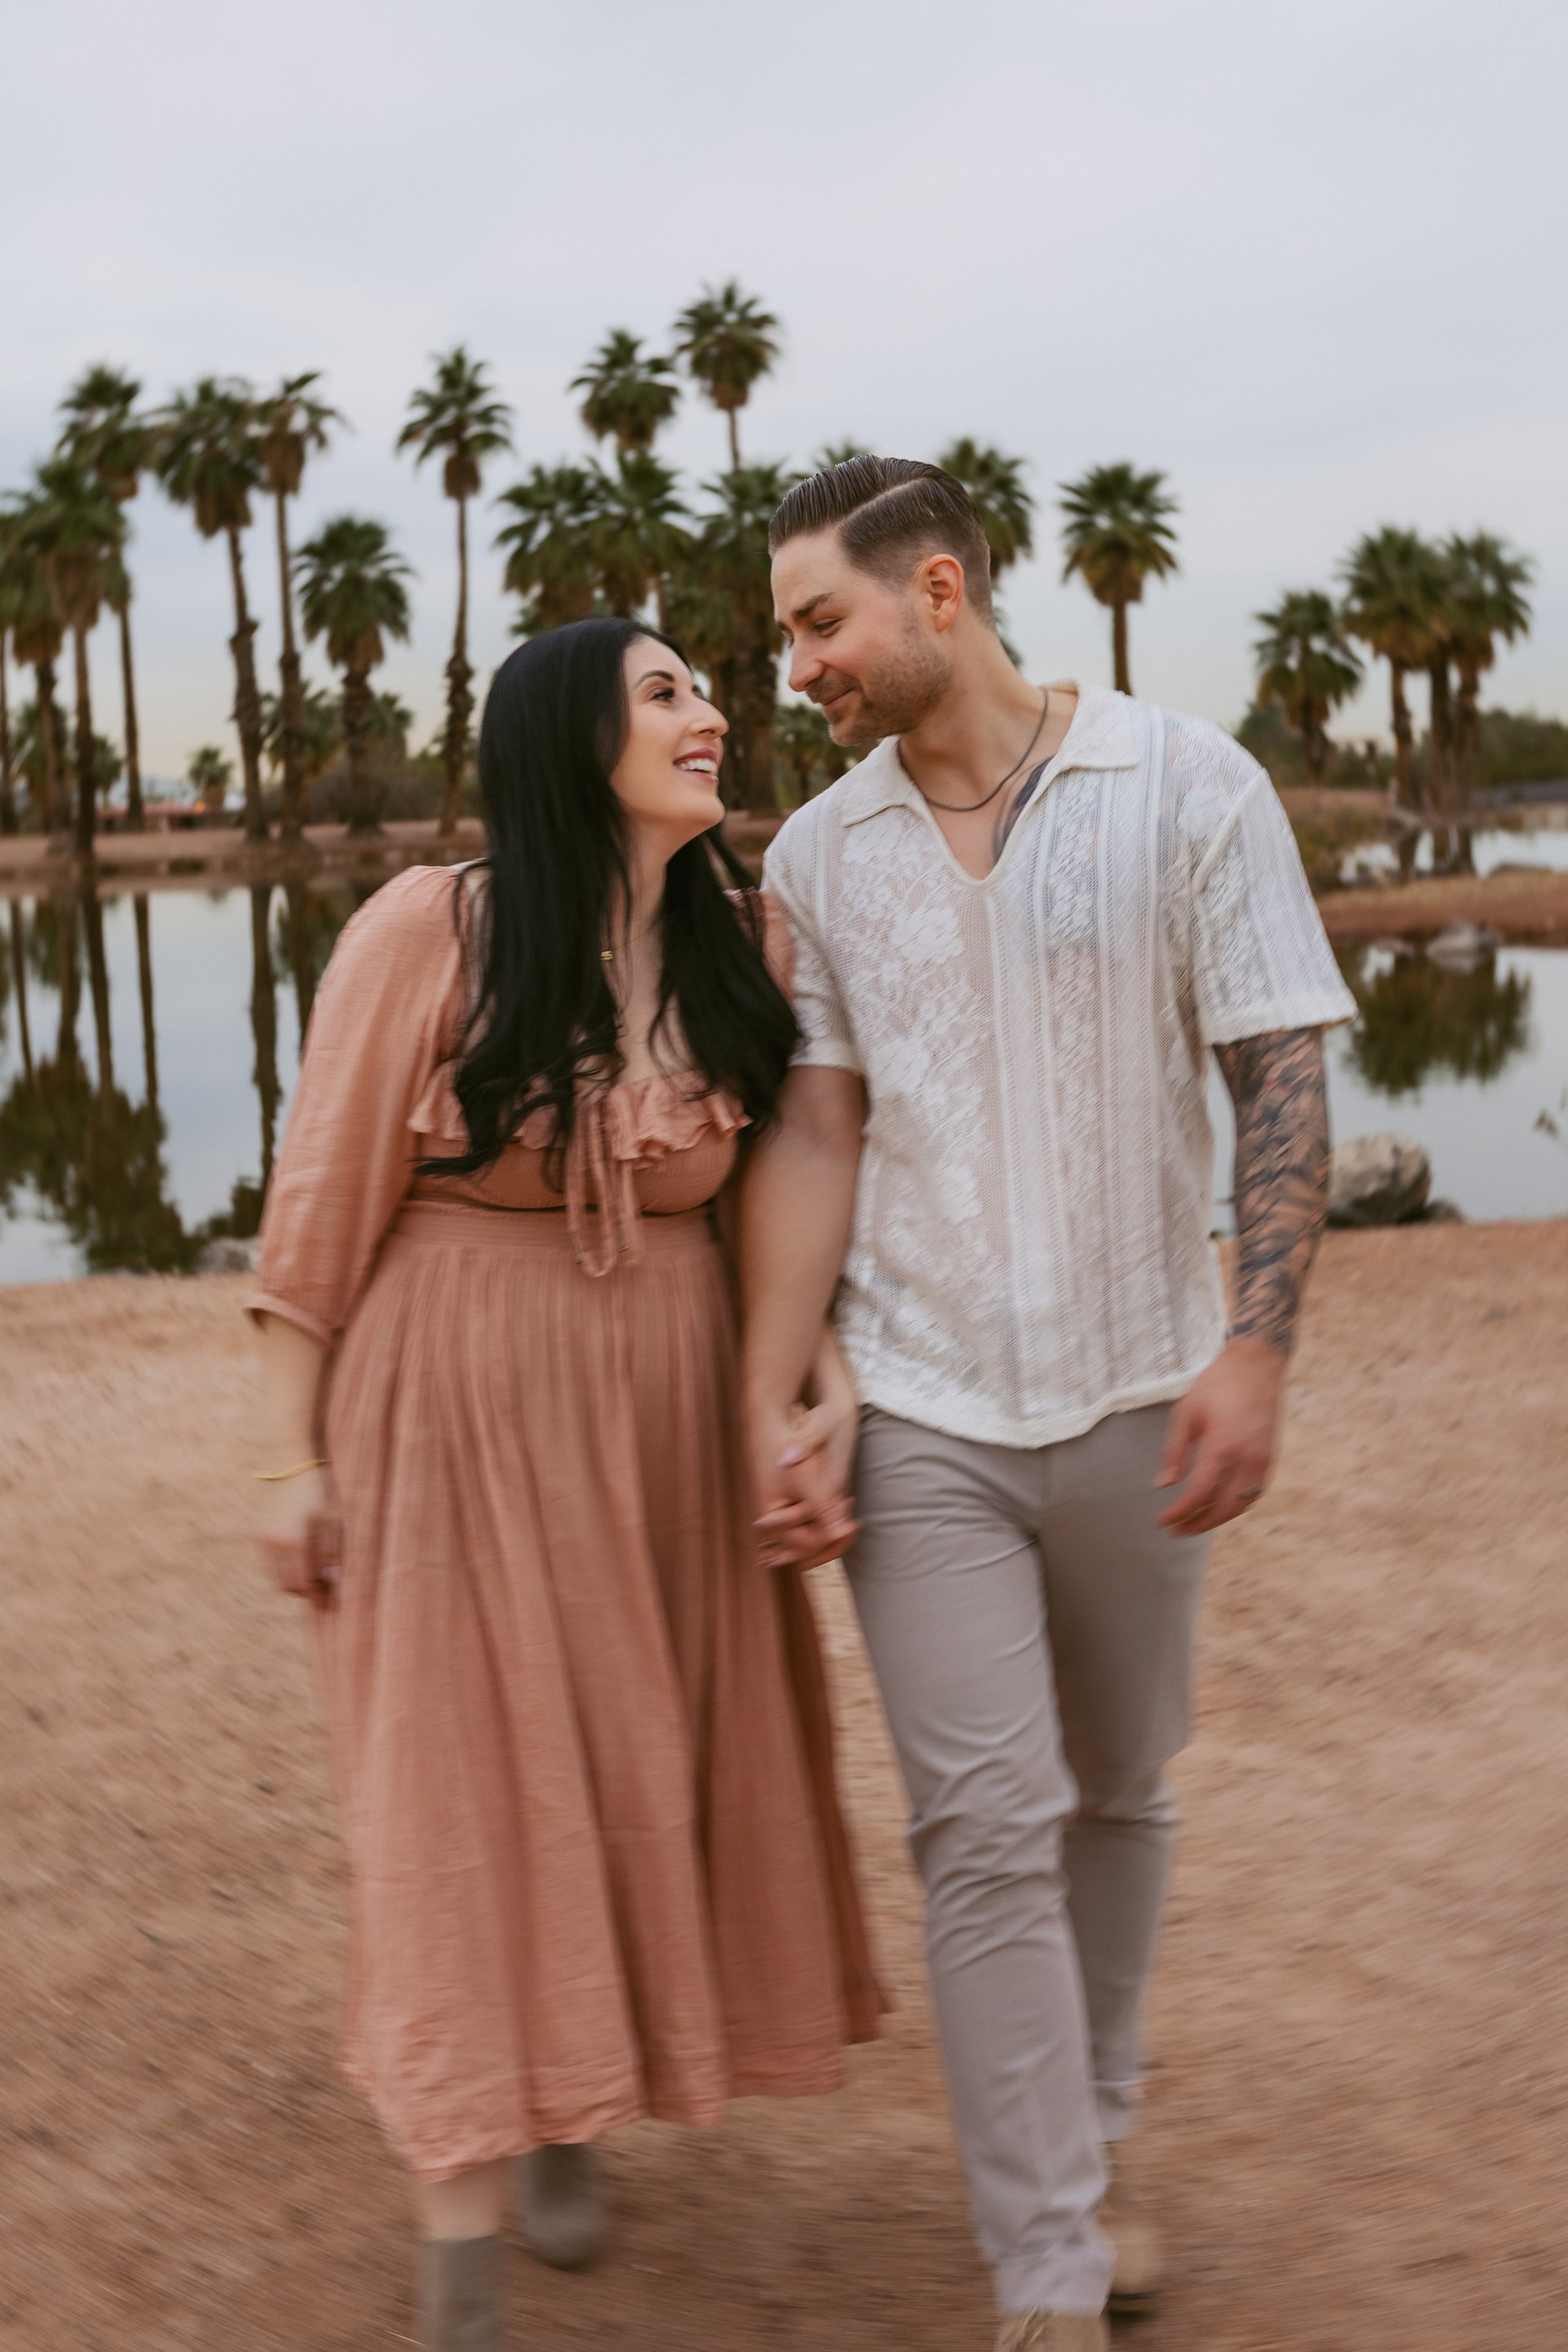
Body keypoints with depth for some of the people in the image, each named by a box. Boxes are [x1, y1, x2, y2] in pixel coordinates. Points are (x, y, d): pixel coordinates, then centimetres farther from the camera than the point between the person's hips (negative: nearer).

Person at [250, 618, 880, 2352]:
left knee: (635, 1782, 14)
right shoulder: (427, 930, -11)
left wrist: (829, 1381, -10)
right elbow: (322, 1202, -7)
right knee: (463, 1797, 0)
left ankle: (571, 2114, 39)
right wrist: (292, 1455, -7)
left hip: (664, 1414, 5)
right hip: (455, 1409, -4)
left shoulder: (739, 949, 1)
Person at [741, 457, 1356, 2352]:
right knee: (989, 1833, -4)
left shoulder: (1187, 788, -5)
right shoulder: (816, 857, 3)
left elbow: (1282, 1078, -6)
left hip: (1136, 1400, 0)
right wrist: (766, 1410, -4)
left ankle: (1086, 2152, 37)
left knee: (1116, 1800, 14)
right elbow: (810, 1136, 2)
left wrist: (1255, 1352, -15)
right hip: (925, 1416, 1)